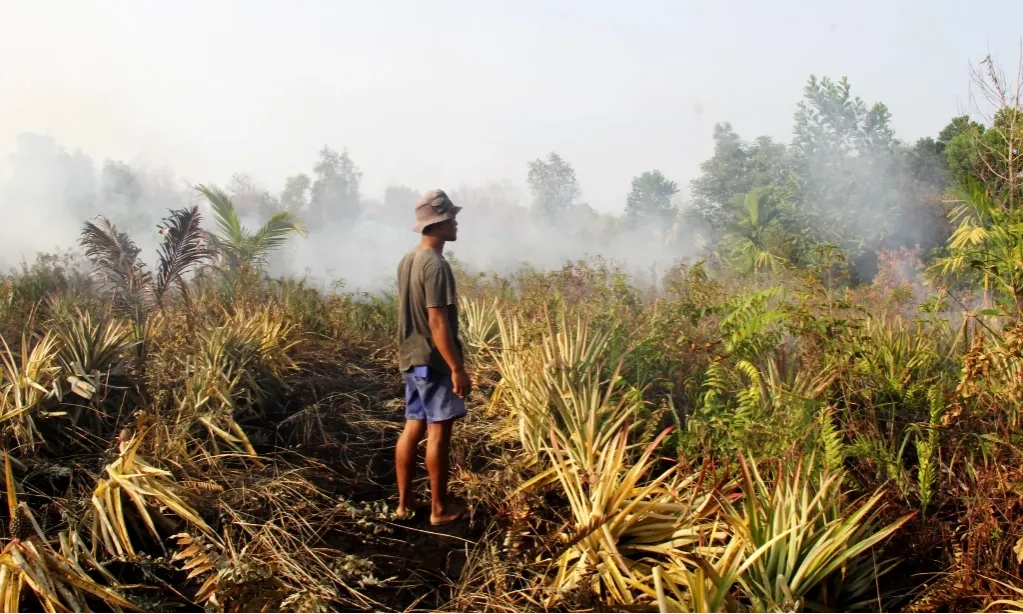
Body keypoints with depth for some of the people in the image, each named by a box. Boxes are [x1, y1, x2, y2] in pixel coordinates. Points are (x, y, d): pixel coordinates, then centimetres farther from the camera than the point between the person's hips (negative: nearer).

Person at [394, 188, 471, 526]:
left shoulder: (407, 261, 10)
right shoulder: (436, 265, -19)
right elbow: (438, 322, -23)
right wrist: (457, 368, -20)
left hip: (411, 358, 9)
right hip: (433, 361, -9)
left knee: (413, 427, 13)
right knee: (438, 431, -1)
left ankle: (404, 503, 20)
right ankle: (440, 508, 8)